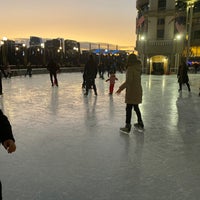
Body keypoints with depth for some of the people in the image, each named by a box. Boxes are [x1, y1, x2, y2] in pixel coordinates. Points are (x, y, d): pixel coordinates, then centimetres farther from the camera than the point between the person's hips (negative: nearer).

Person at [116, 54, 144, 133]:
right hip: (138, 91, 8)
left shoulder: (130, 68, -16)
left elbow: (128, 81, -23)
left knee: (129, 109, 0)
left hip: (131, 92, -8)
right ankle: (140, 123, 30)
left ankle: (127, 127, 6)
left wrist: (120, 88, -16)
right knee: (136, 107, 20)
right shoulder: (138, 68, 8)